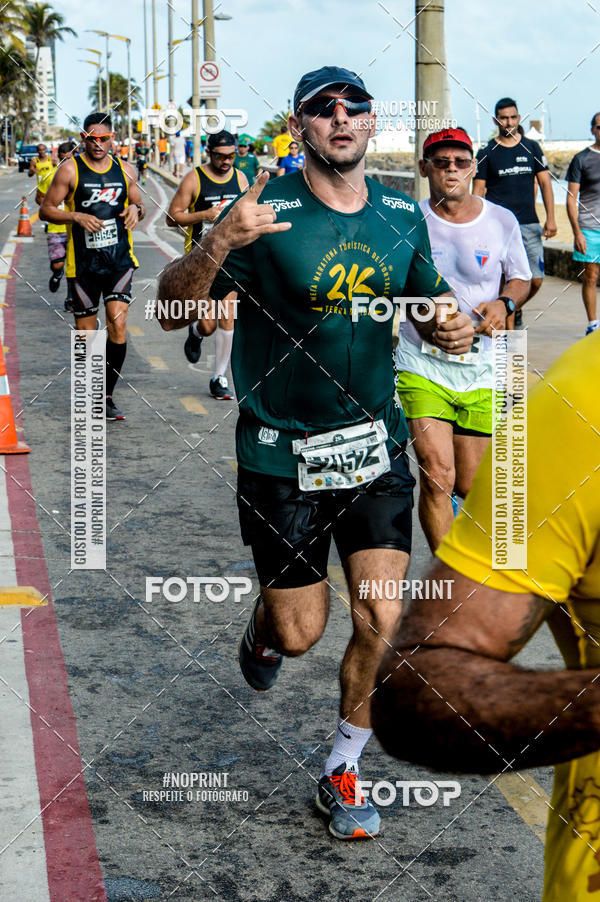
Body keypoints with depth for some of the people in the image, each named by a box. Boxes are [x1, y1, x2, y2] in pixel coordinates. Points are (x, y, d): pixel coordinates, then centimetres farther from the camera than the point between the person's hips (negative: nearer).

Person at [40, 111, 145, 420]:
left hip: (120, 259, 2)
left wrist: (136, 209, -3)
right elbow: (46, 210, -1)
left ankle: (107, 395, -1)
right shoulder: (70, 169, -2)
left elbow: (138, 204, 21)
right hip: (83, 263, -2)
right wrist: (77, 216, -17)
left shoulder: (124, 170, 8)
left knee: (118, 325, -13)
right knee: (86, 333, 4)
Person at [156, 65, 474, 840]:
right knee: (300, 632, 4)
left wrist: (448, 328, -8)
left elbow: (427, 303, 17)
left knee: (381, 621, -2)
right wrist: (218, 244, -35)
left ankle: (342, 770, 20)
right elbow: (172, 311, -15)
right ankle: (262, 626, 43)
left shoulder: (402, 214, 2)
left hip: (376, 444, 4)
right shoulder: (267, 212, -13)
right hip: (281, 453, -3)